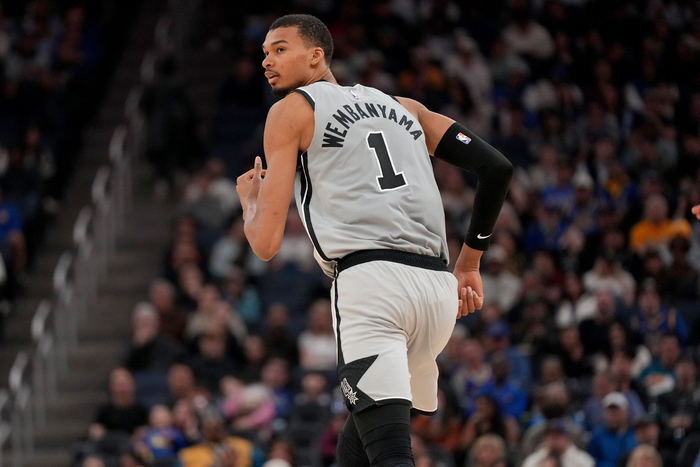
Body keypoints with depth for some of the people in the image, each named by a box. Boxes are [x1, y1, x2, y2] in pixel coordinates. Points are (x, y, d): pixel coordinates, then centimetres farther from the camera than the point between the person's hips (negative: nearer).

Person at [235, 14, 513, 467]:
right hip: (438, 289, 7)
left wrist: (249, 200, 27)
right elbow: (496, 167, 17)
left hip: (370, 281, -6)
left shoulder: (292, 110, 10)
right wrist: (470, 263, 25)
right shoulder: (404, 107, 26)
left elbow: (267, 243, 4)